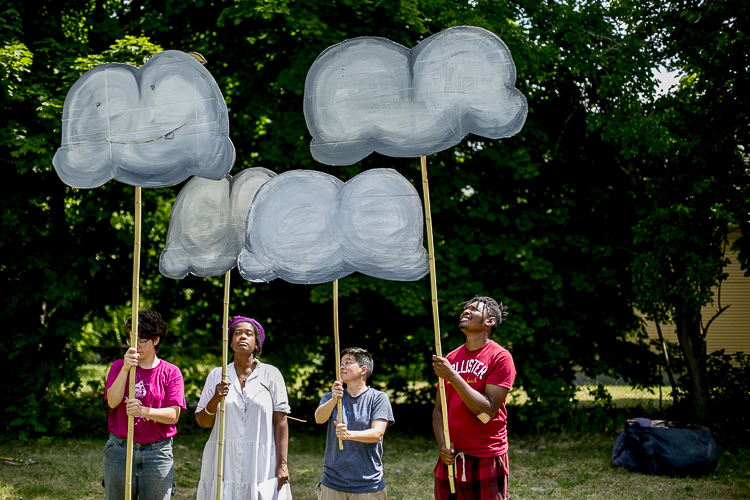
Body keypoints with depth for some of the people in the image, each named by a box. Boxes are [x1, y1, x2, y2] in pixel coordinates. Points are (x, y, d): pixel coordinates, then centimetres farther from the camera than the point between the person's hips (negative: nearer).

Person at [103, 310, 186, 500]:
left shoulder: (171, 372, 2)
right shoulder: (118, 367, 7)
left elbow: (173, 415, -7)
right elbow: (112, 401, -10)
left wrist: (143, 411, -25)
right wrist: (125, 369, -22)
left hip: (158, 454, -1)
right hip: (119, 451, 1)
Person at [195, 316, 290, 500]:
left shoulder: (271, 375, 3)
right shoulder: (217, 375, 9)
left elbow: (280, 421, 0)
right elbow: (202, 422, 9)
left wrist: (282, 464, -6)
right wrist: (215, 400, -10)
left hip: (261, 465, -1)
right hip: (223, 464, 2)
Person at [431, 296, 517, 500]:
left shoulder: (500, 357, -6)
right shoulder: (450, 359, 11)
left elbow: (488, 411, -14)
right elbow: (438, 409, 13)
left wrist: (452, 376, -18)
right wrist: (442, 445, -4)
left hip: (486, 460, -5)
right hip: (450, 459, 5)